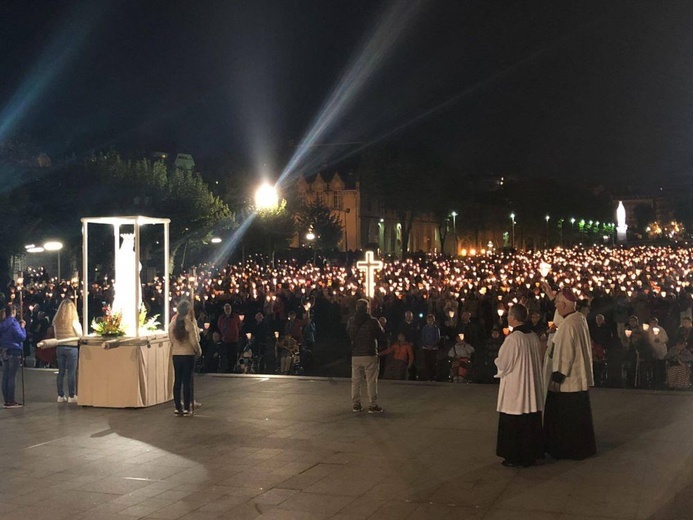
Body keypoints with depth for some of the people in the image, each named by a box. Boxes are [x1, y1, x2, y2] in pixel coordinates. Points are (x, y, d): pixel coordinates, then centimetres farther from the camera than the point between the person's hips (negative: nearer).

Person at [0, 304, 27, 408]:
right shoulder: (13, 323, -13)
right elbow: (22, 337, -17)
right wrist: (22, 327, -3)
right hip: (14, 352, -8)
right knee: (11, 377, -4)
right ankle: (11, 401, -2)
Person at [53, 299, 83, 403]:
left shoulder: (56, 321, 2)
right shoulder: (73, 321, -12)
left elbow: (56, 336, 11)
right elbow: (80, 335, -6)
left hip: (59, 348, 5)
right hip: (71, 348, -5)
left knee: (61, 372, 10)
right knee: (71, 372, 0)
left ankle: (61, 396, 13)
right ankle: (71, 396, 3)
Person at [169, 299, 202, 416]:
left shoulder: (173, 323, 1)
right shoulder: (189, 323, -13)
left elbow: (171, 339, 8)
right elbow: (194, 341, -12)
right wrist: (199, 351, 3)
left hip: (176, 354, 5)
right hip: (188, 354, -5)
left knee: (177, 381, 8)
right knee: (187, 381, 0)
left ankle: (178, 408, 11)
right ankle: (186, 408, 2)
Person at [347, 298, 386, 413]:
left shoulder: (350, 321, 2)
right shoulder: (373, 321, -10)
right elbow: (381, 336, -1)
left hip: (355, 355, 4)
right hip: (370, 354, -4)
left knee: (355, 380, 11)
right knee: (371, 381, 0)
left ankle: (355, 404, 14)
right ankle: (373, 405, 1)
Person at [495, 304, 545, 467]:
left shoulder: (513, 338, -19)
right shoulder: (534, 336, 1)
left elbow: (502, 363, -13)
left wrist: (498, 360, 8)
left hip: (515, 388, -7)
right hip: (532, 387, 7)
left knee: (513, 423, 3)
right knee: (531, 422, 12)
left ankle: (513, 457, 9)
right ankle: (530, 455, 19)